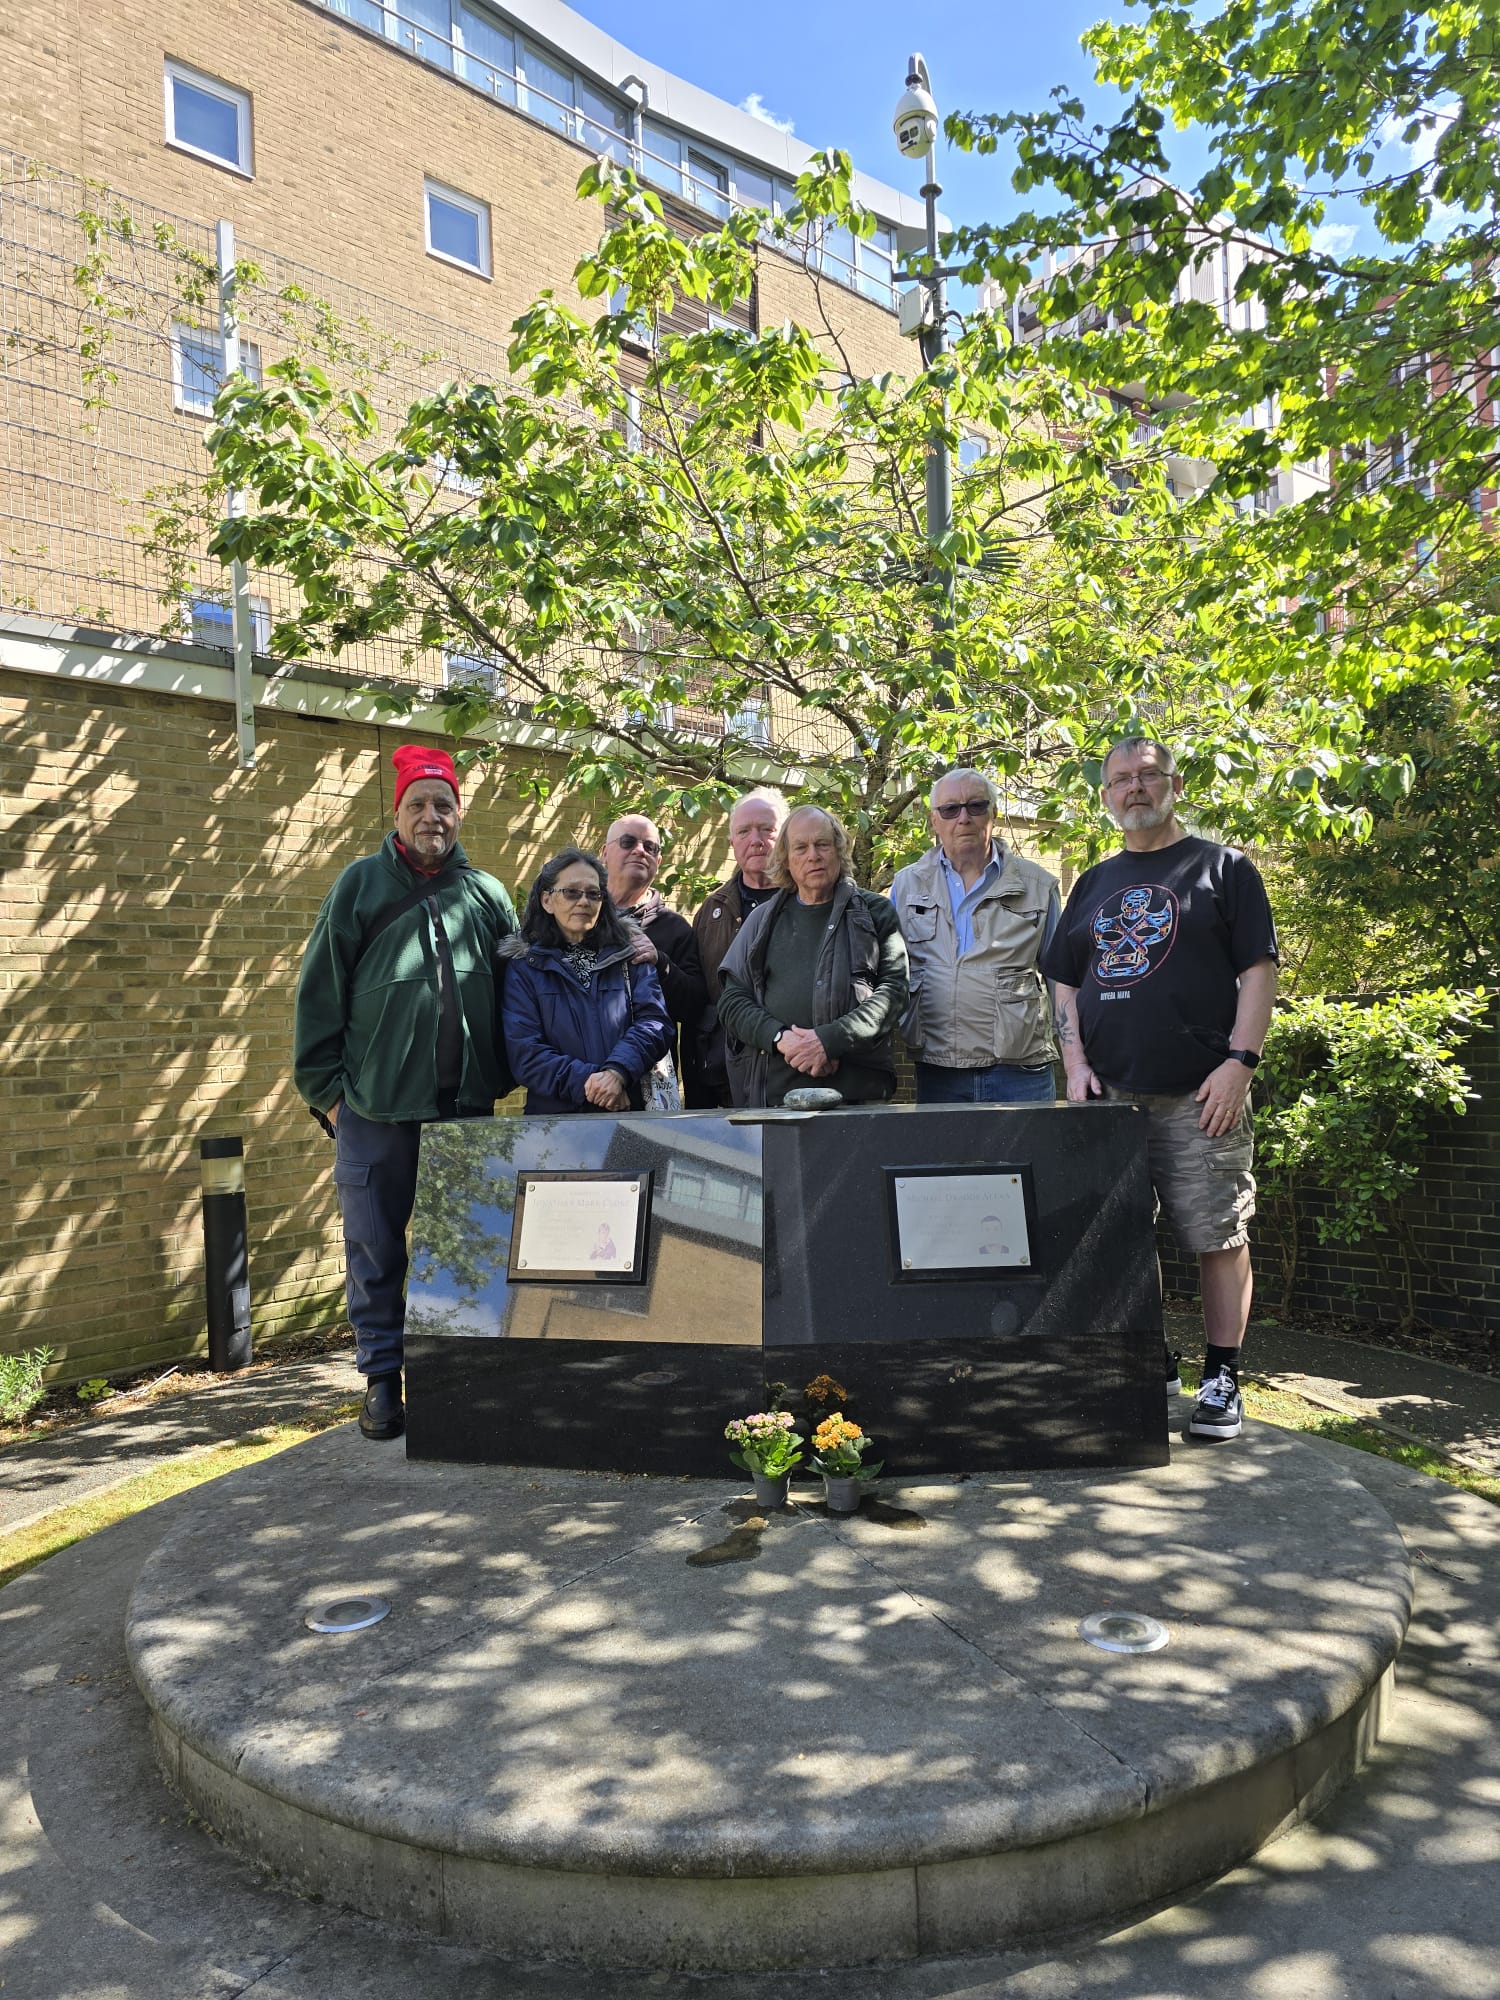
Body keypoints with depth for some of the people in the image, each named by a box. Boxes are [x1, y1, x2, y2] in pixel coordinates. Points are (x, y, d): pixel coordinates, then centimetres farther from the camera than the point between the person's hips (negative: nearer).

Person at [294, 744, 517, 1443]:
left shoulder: (487, 895, 10)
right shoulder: (361, 885, 4)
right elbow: (320, 992, 2)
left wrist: (499, 1077, 9)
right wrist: (326, 1087, -2)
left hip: (466, 1105, 2)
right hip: (375, 1105, -2)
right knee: (375, 1246, 5)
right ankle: (382, 1379, 18)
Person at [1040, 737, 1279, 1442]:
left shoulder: (1221, 868, 5)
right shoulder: (1094, 883, 18)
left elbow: (1259, 969, -2)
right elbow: (1065, 980, 18)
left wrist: (1239, 1061, -12)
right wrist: (1075, 1062, 4)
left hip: (1200, 1094, -4)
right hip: (1108, 1092, 5)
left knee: (1218, 1236, -1)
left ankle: (1221, 1380, 10)